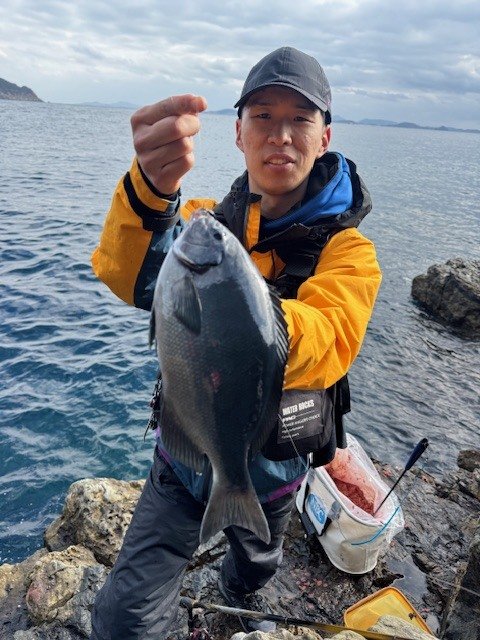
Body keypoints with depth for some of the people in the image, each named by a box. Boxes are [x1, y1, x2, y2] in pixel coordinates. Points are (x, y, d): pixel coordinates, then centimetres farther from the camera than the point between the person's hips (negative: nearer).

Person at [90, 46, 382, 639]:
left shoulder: (345, 248, -16)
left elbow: (327, 349, -36)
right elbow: (123, 278, -29)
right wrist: (150, 189, -50)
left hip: (270, 464, 0)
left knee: (253, 571, 29)